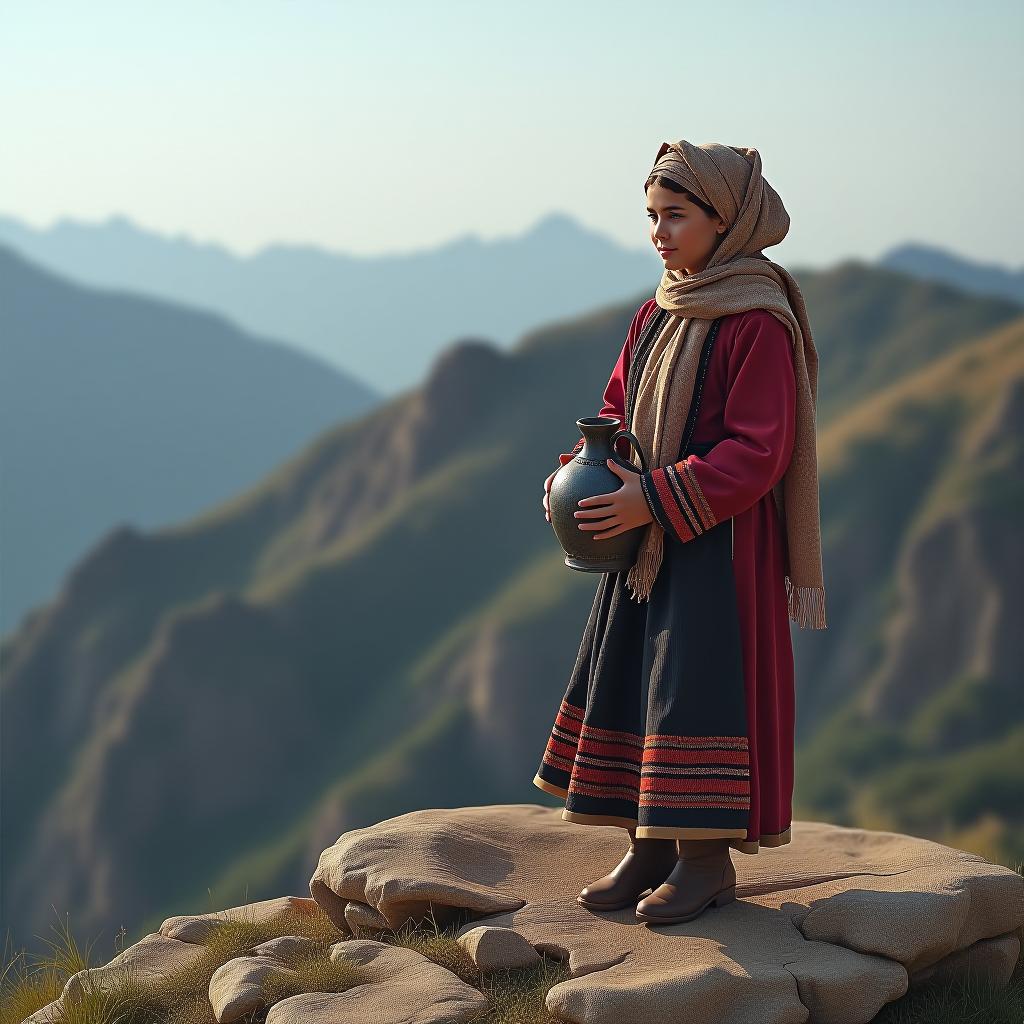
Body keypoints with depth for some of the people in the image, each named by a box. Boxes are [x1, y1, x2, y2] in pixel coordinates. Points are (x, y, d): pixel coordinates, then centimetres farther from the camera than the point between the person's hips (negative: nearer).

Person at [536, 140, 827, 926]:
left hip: (721, 545, -8)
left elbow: (757, 452, -19)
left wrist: (655, 500, -23)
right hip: (648, 541, 8)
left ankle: (708, 859, 4)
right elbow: (621, 410, 17)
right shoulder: (658, 315, 9)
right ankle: (650, 850, 20)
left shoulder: (758, 323, -15)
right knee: (632, 683, 10)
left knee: (698, 684, -7)